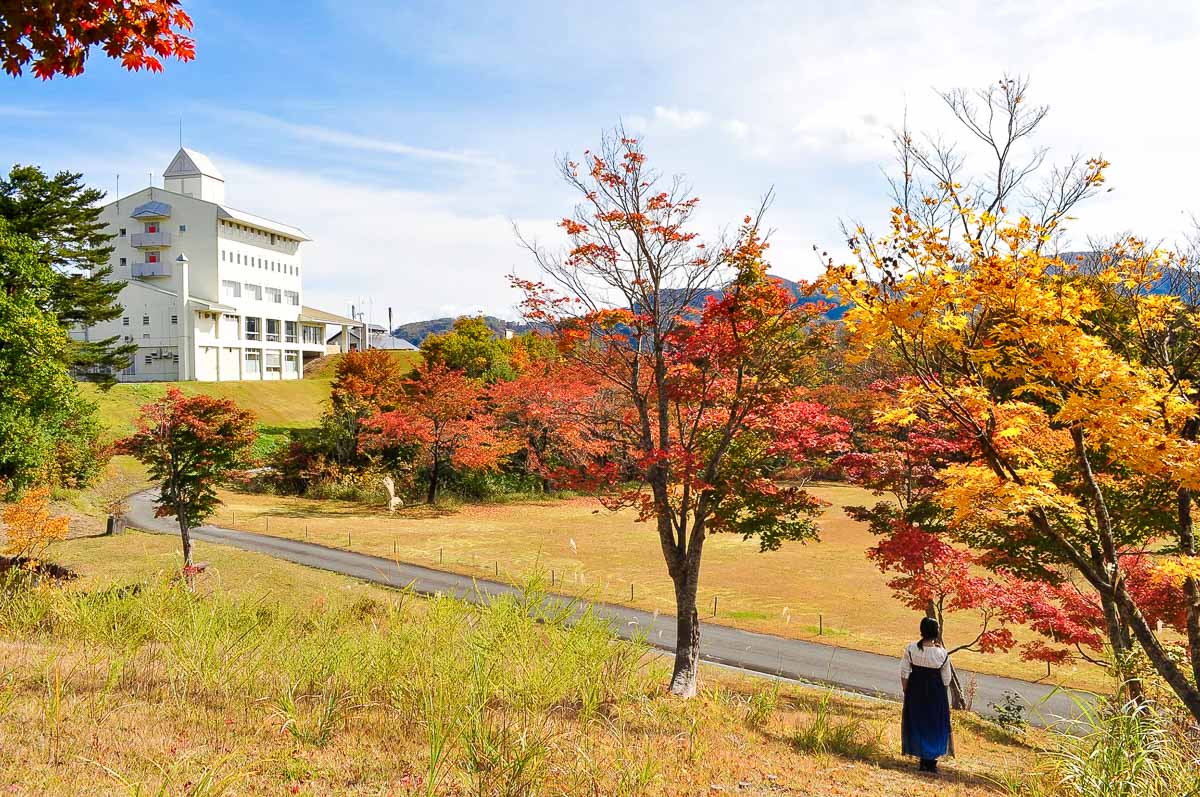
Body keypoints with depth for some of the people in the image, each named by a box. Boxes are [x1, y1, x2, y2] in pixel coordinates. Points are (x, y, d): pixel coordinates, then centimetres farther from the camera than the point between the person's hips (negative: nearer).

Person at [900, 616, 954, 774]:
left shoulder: (911, 648, -13)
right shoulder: (942, 653, -14)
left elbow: (904, 672, -7)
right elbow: (946, 679, -4)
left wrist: (905, 691, 6)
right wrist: (941, 694, 12)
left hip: (915, 691, 1)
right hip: (935, 692, -1)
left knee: (917, 723, 13)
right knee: (935, 724, 14)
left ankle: (924, 760, 18)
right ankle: (931, 761, 16)